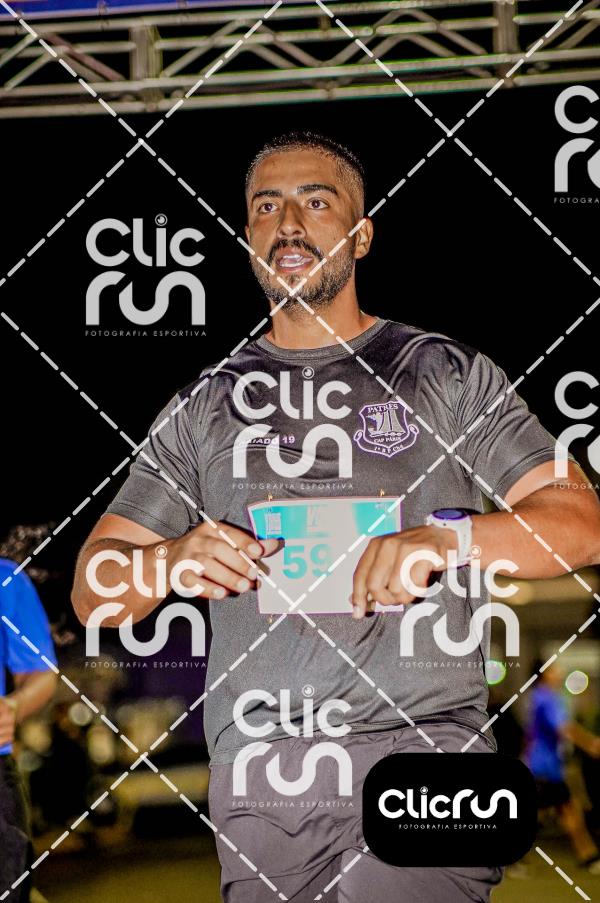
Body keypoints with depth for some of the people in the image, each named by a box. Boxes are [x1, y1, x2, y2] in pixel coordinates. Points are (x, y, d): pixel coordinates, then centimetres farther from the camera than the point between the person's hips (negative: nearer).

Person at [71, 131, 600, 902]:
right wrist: (171, 561, -9)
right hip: (257, 774, 3)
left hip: (419, 750, -2)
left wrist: (445, 537, -16)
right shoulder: (205, 404, 15)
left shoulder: (445, 373, 9)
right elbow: (95, 588, 14)